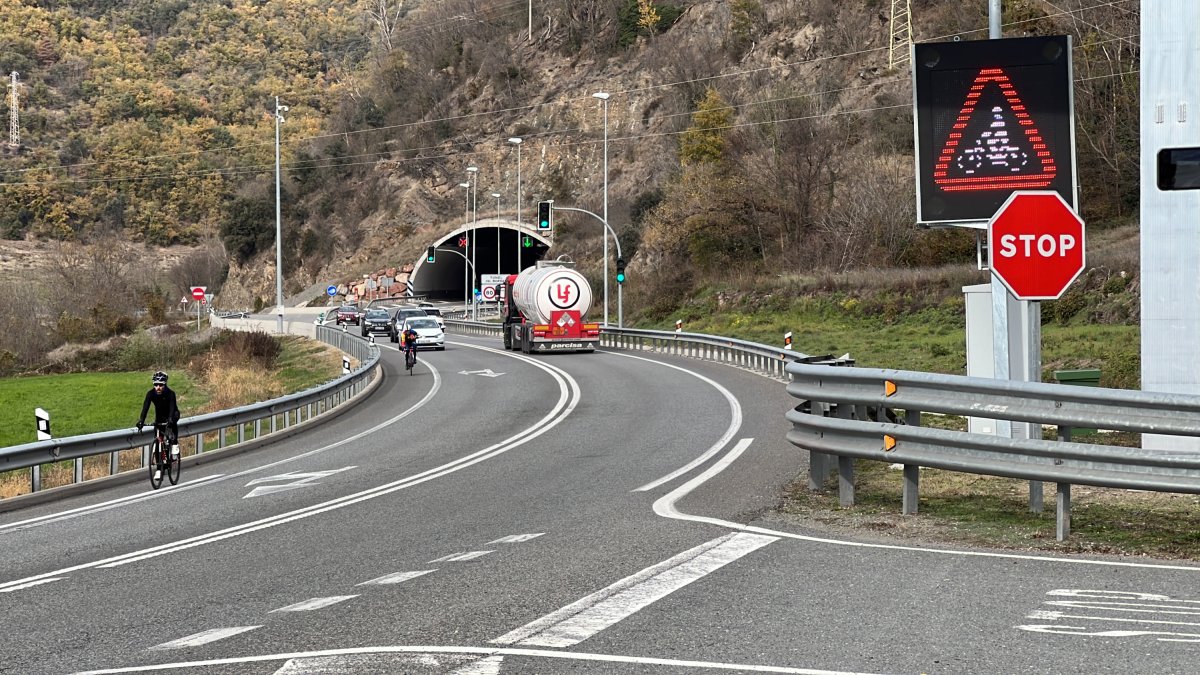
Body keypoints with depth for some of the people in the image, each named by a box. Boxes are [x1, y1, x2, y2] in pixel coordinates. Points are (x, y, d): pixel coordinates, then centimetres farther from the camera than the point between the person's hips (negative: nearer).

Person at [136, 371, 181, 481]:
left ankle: (175, 444, -22)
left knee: (172, 422, -39)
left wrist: (170, 420, -58)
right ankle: (159, 468, -1)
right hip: (159, 416, 3)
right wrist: (141, 421, -44)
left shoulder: (170, 393, -29)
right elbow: (145, 407, -30)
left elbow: (172, 408, -41)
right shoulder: (151, 393, -21)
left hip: (172, 415, -3)